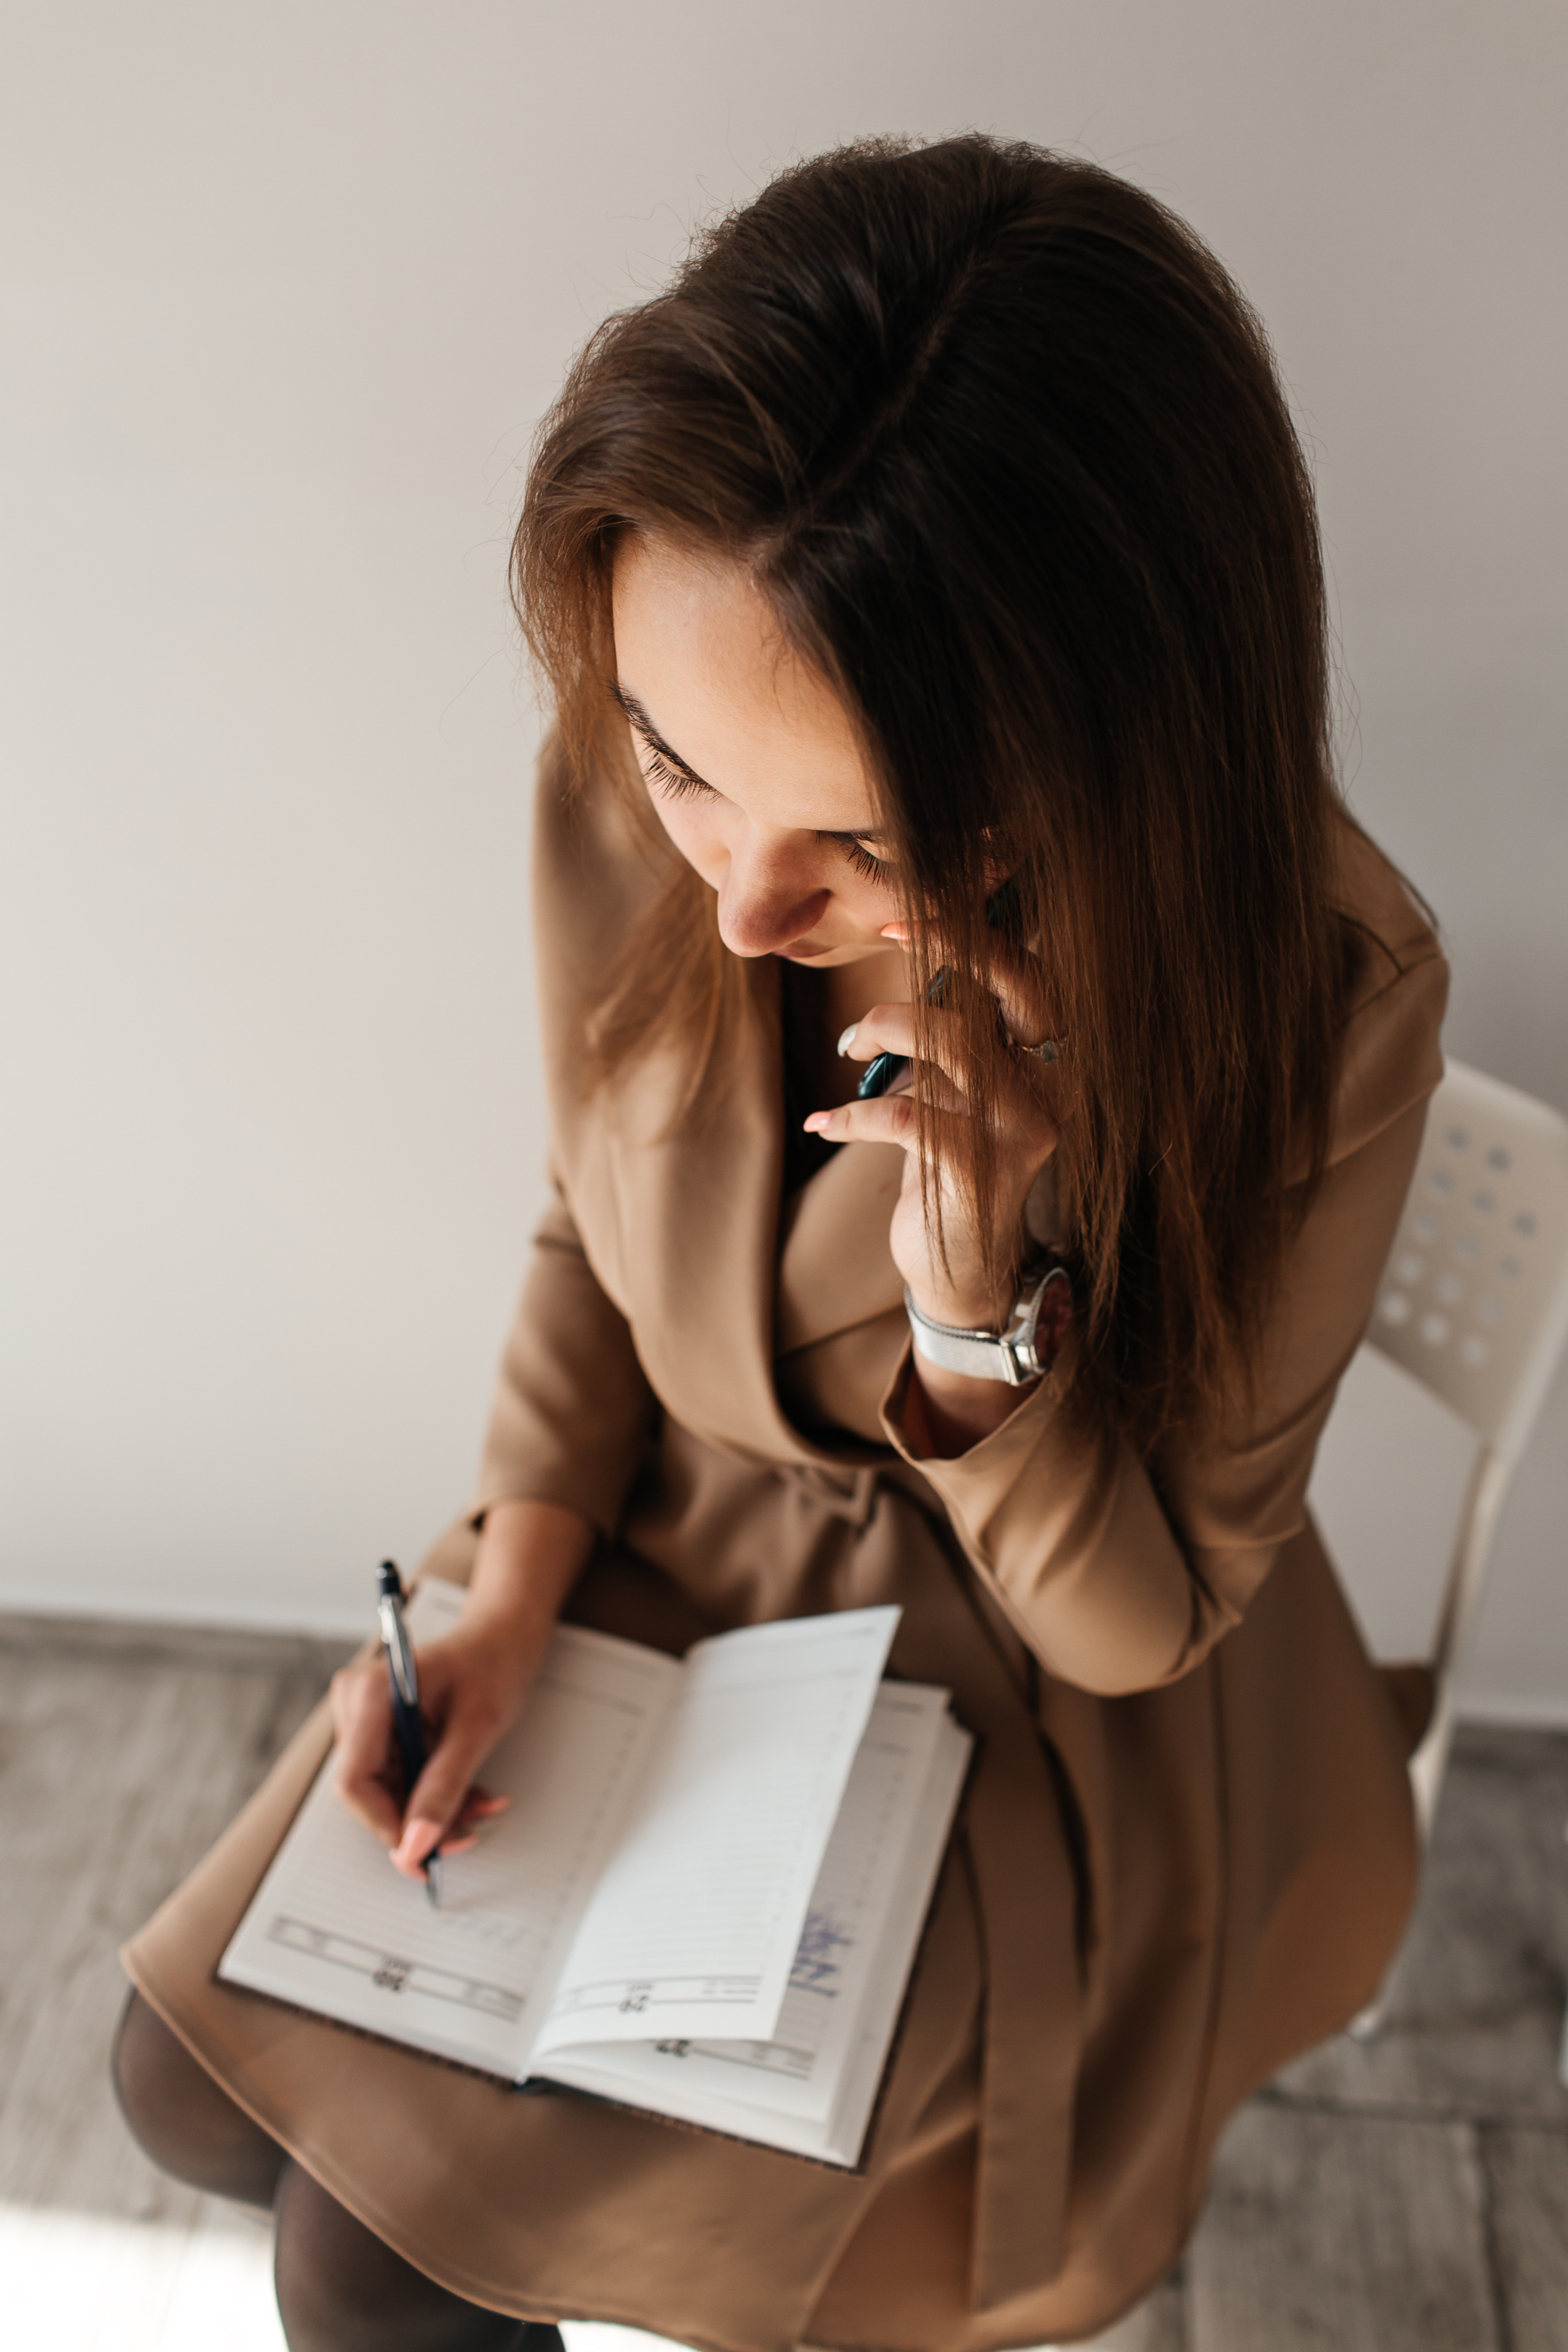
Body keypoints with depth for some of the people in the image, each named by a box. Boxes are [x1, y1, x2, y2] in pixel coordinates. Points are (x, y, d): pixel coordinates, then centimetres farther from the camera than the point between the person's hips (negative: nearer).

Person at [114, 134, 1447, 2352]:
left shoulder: (1315, 1001, -29)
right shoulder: (627, 799, -18)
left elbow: (1142, 1620, -18)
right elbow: (596, 1228, 0)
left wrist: (982, 1324, -37)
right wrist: (511, 1588, -11)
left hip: (1013, 1692, -4)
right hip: (657, 1547, 5)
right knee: (202, 2074, 9)